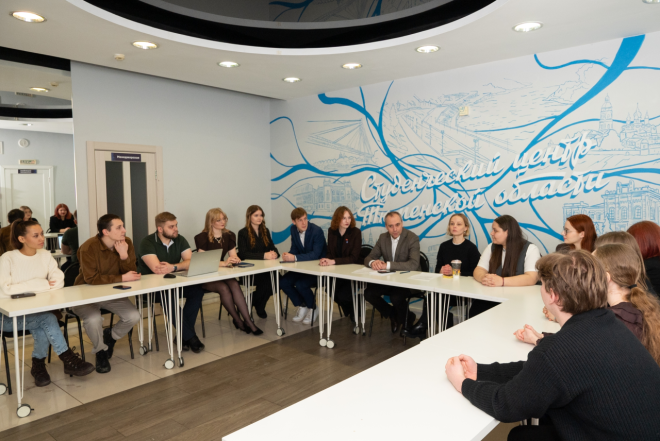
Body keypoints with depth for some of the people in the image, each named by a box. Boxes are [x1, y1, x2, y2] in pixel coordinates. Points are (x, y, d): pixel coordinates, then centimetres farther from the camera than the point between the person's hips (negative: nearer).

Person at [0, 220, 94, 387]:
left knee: (41, 327, -29)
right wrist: (40, 284, -21)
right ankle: (70, 361, -19)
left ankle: (38, 365, -3)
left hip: (37, 312, 4)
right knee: (47, 318, -29)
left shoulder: (45, 255, 3)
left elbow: (59, 281, -8)